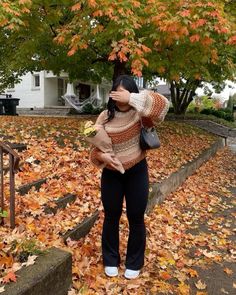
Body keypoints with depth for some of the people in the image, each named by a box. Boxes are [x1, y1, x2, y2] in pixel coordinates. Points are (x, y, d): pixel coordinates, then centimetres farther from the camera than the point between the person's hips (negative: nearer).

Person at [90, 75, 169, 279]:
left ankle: (134, 263, 31)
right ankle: (111, 260, 35)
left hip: (137, 172, -1)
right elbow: (95, 144, -2)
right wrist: (101, 155, -24)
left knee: (136, 218, 9)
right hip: (111, 173, 2)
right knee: (111, 217, 13)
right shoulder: (105, 116, -6)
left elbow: (162, 105, -30)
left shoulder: (139, 113, -12)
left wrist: (131, 98, -34)